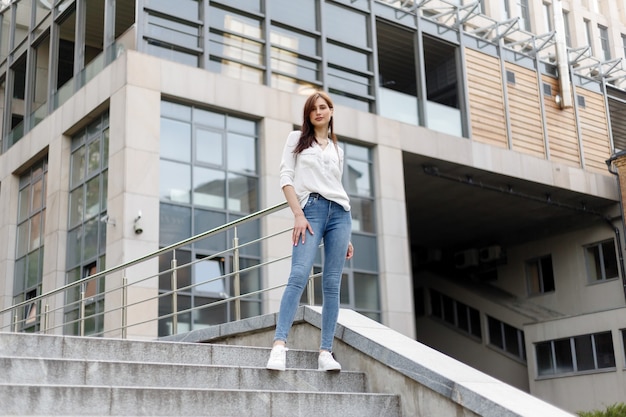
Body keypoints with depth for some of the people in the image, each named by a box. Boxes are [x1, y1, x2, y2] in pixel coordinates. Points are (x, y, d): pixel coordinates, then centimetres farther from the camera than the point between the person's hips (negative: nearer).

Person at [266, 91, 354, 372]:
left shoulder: (337, 149, 23)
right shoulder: (297, 138, 13)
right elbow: (286, 177, 2)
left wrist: (347, 236, 16)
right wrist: (298, 215, -12)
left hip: (340, 212, 4)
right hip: (311, 209, -4)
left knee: (332, 284, -4)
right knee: (299, 276, -22)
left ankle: (325, 352, -6)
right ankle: (279, 344, -29)